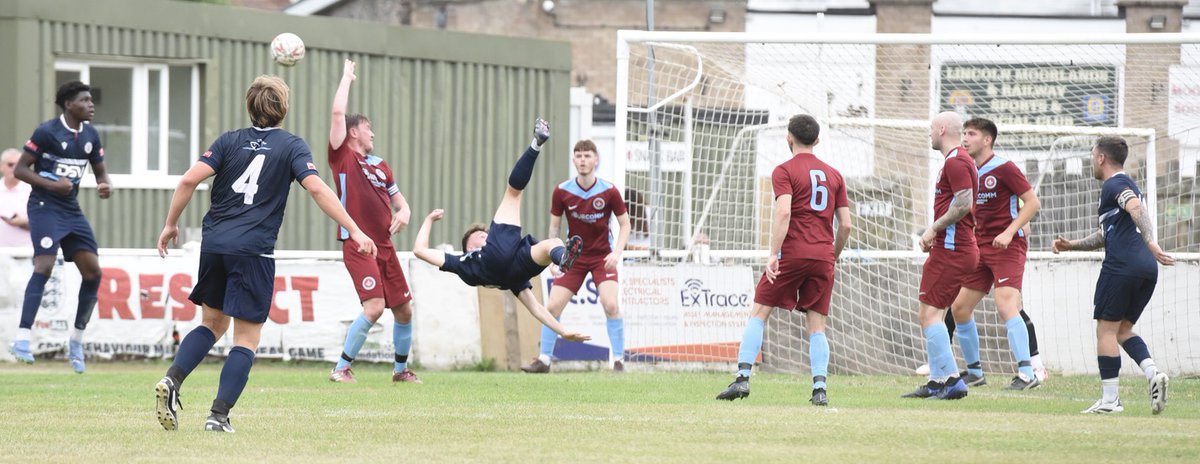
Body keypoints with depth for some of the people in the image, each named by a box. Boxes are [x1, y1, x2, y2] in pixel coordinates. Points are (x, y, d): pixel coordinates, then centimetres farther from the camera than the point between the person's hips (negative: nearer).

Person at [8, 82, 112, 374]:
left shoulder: (90, 136, 8)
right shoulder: (47, 132, -11)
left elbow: (100, 171, 19)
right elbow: (19, 169, -10)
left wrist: (105, 186, -6)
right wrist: (52, 185, -23)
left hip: (71, 210, 7)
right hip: (45, 207, -7)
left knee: (93, 271, 0)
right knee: (45, 265, -22)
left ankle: (76, 341, 14)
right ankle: (22, 337, -24)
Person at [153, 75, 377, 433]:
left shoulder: (230, 141, 9)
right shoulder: (291, 146, 1)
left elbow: (190, 179, -1)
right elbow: (316, 188, -12)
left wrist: (170, 224, 9)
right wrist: (354, 231, -12)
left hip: (214, 244, 4)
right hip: (253, 252, -4)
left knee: (213, 323, 21)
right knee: (246, 338, 3)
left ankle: (172, 380, -1)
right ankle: (219, 415, -9)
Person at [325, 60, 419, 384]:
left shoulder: (379, 165, 18)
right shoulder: (343, 157, -1)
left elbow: (398, 199, 26)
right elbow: (338, 113, -10)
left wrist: (403, 213, 2)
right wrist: (347, 77, 2)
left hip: (384, 246, 7)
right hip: (357, 245, -7)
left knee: (404, 309, 9)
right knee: (374, 307, -20)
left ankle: (401, 369, 28)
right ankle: (341, 369, -9)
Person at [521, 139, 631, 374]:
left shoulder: (609, 191, -13)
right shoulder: (562, 191, -9)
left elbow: (625, 224, -3)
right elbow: (554, 225, 4)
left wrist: (617, 253, -17)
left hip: (602, 257, -2)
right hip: (573, 257, 2)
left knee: (611, 305, -21)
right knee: (553, 307, -5)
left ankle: (618, 360, -10)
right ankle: (544, 360, 9)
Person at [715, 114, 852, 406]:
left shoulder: (785, 171, 0)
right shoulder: (834, 175, 15)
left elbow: (783, 212, -16)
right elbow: (846, 225, 12)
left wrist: (773, 254, -18)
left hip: (792, 252, -4)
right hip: (823, 256, 4)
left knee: (759, 314, 3)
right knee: (816, 325, 5)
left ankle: (742, 378, -7)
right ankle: (820, 387, -9)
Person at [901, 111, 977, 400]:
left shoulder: (956, 162, -13)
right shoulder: (956, 160, 20)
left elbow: (964, 204, -22)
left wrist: (934, 229, -14)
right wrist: (935, 236, 16)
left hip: (951, 251, -11)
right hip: (951, 249, 11)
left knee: (930, 313, -12)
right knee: (927, 314, 12)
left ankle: (951, 379, -15)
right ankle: (936, 383, 13)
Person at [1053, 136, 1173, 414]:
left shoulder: (1114, 185, -3)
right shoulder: (1127, 185, 27)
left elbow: (1137, 209, -24)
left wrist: (1150, 243, -35)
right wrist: (1071, 245, 28)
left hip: (1121, 265, -9)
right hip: (1147, 268, 9)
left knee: (1106, 329, -1)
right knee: (1122, 329, 16)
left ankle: (1109, 399, -4)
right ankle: (1152, 373, -8)